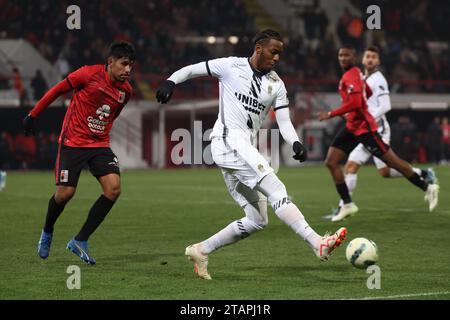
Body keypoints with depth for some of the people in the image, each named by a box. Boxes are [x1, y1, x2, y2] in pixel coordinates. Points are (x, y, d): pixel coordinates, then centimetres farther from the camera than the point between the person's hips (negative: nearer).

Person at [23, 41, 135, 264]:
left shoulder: (126, 91, 3)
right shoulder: (89, 74, -13)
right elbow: (57, 90, -3)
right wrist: (32, 115, 2)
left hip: (100, 145, 5)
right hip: (73, 142, -4)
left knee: (113, 188, -16)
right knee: (65, 193, -8)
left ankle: (80, 241, -6)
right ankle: (47, 232, 26)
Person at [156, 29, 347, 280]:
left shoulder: (276, 85, 14)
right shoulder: (231, 66, 2)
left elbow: (284, 122, 9)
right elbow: (193, 70, 9)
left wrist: (296, 143, -10)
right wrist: (171, 81, -9)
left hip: (246, 148, 8)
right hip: (228, 140, -8)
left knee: (257, 221, 6)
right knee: (275, 189, -23)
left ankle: (201, 251, 17)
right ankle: (318, 243, -33)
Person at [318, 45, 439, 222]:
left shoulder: (350, 77, -18)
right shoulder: (355, 73, 11)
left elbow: (355, 103, -29)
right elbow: (368, 93, 25)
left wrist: (331, 114, -24)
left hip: (363, 127, -10)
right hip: (352, 126, 10)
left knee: (392, 161, -3)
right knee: (331, 162, 2)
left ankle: (428, 188, 10)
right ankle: (347, 204, 5)